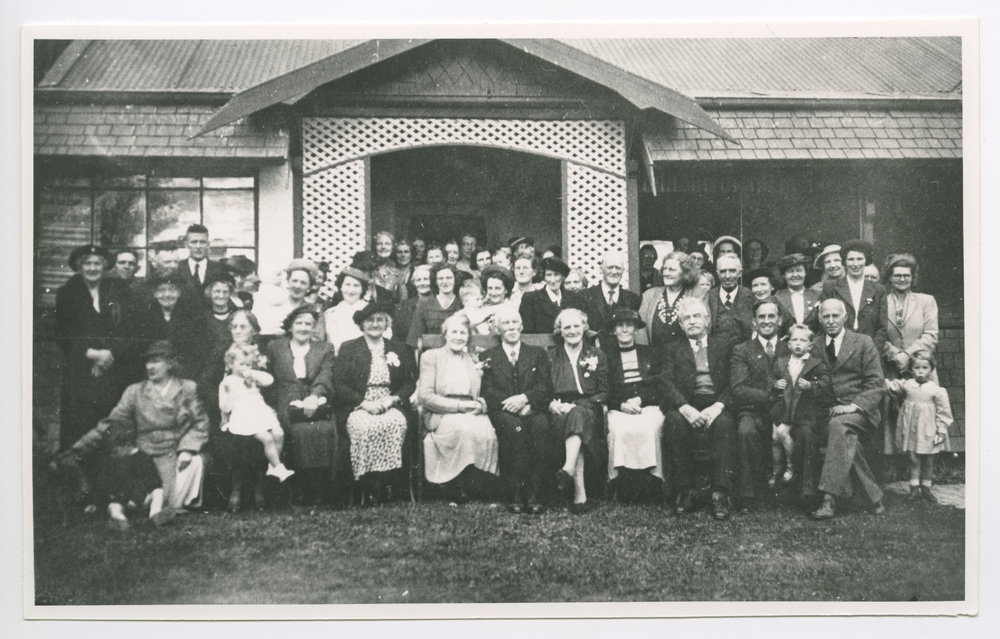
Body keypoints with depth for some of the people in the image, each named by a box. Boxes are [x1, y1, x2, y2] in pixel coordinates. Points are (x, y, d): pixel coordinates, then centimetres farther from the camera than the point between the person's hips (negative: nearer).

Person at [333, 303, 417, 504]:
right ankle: (368, 487, -29)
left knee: (395, 424, -34)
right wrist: (364, 403, -11)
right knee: (364, 427, -36)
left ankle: (383, 486, -28)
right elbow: (339, 384, 3)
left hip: (391, 406, 2)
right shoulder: (348, 348, 11)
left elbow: (410, 383, 14)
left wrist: (392, 399, -7)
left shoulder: (399, 349, 19)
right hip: (358, 408, -1)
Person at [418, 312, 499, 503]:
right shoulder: (431, 356, 10)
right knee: (464, 428, -36)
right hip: (441, 415, -3)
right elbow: (424, 396, -2)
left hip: (471, 413, 3)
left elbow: (484, 395, 19)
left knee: (486, 432, -32)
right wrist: (459, 405, -12)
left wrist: (481, 404, -8)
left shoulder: (474, 361, 23)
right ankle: (456, 488, -22)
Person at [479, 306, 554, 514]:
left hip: (532, 410, 1)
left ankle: (534, 494, -32)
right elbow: (488, 393, 4)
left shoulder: (538, 354, 21)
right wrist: (513, 406, -13)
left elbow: (545, 389, 8)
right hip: (503, 412, -1)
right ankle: (515, 494, -31)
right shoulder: (487, 357, 18)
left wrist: (524, 398, -13)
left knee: (541, 427, -35)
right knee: (515, 428, -36)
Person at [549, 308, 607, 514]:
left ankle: (568, 470, -55)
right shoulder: (551, 357, 18)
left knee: (577, 414, -36)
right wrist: (552, 404, -12)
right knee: (576, 417, -35)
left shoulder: (597, 355, 15)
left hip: (589, 411, 0)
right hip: (560, 413, 0)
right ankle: (580, 493, -48)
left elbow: (605, 393, 5)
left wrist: (575, 405, -11)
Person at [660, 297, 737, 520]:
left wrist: (718, 406, -14)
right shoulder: (673, 349, 20)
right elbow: (667, 384, 3)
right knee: (674, 421, -32)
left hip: (717, 406, 0)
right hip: (686, 406, 1)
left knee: (724, 423, -33)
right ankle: (683, 491, -23)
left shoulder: (724, 343, 18)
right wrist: (685, 408, -17)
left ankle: (720, 493, -30)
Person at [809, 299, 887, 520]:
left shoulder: (863, 343, 6)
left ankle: (830, 499, -41)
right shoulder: (814, 346, 16)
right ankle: (873, 497, -18)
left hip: (860, 412, -3)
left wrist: (854, 406, -16)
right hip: (825, 411, 3)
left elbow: (876, 385, -1)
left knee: (838, 425, -36)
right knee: (847, 439, -32)